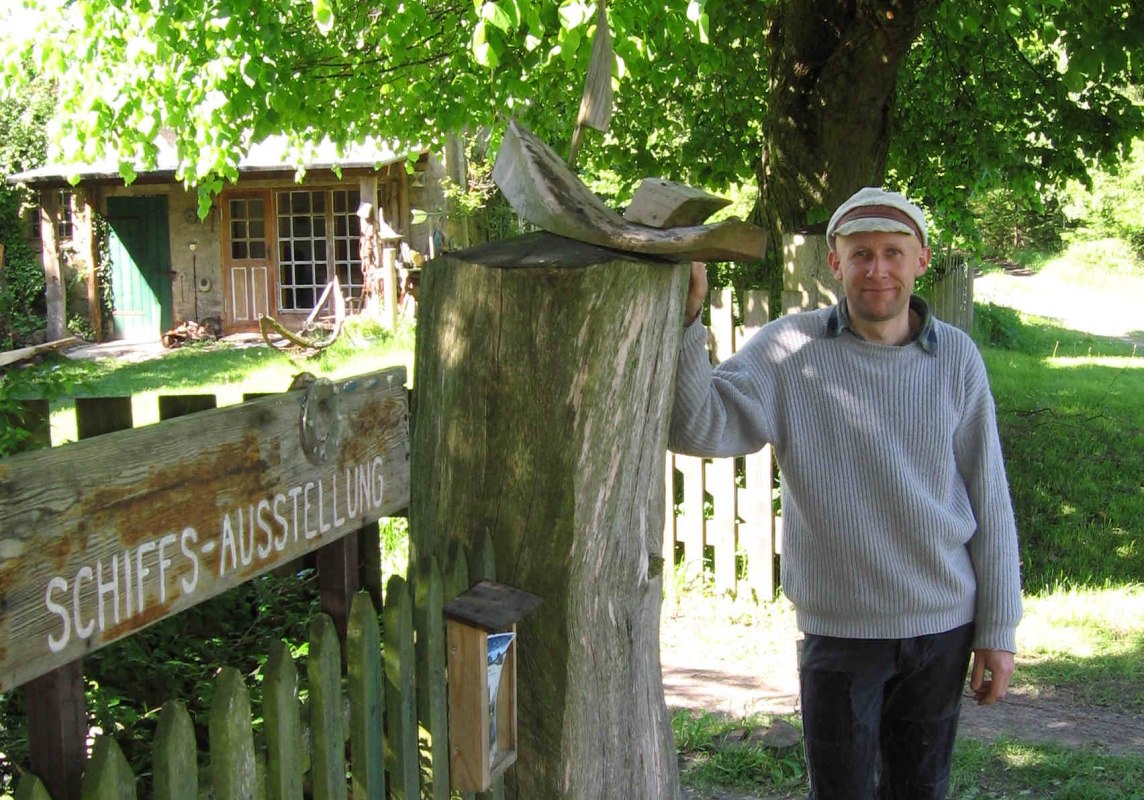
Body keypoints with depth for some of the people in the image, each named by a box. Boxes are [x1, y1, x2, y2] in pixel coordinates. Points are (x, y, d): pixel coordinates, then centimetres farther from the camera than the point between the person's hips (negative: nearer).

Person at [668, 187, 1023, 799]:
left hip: (944, 626, 2)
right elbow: (699, 429, -21)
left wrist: (999, 630, 2)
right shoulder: (788, 350, -9)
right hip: (839, 628, -2)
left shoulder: (956, 357, -2)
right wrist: (684, 319, -33)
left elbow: (989, 502, 1)